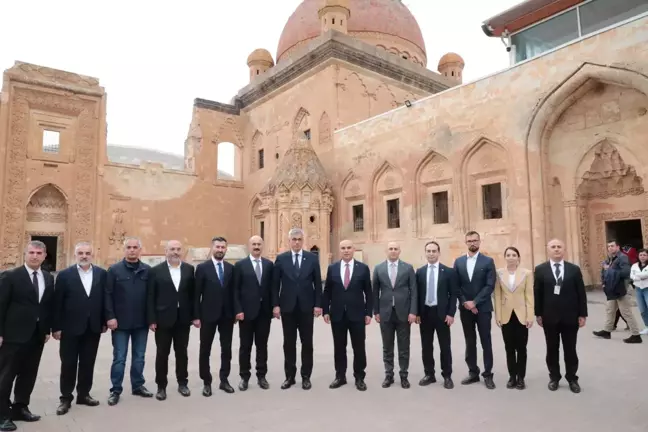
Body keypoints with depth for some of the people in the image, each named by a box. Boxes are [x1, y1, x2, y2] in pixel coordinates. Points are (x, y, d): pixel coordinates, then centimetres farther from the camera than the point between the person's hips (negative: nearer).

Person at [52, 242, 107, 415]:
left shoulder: (102, 274, 2)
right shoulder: (64, 275, -4)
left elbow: (105, 299, 5)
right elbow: (57, 303, -4)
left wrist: (104, 322, 3)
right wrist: (56, 327, -7)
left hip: (93, 328, 2)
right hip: (70, 328, -2)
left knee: (88, 363, 12)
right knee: (68, 364, 8)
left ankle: (83, 394, 26)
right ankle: (66, 398, 21)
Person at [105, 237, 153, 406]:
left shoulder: (148, 270, 2)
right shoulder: (114, 270, -2)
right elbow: (108, 295, -4)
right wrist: (110, 316, -11)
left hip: (141, 322, 2)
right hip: (120, 322, -2)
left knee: (139, 357, 13)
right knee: (119, 358, 6)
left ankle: (138, 386, 27)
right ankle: (115, 390, 19)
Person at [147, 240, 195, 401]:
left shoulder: (189, 269, 3)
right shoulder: (156, 271, -2)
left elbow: (193, 294, 5)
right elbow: (151, 297, -3)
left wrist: (195, 315, 1)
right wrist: (151, 320, -8)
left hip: (183, 319, 2)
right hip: (163, 319, -1)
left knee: (181, 352, 12)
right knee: (162, 353, 8)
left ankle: (182, 383, 25)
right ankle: (161, 386, 21)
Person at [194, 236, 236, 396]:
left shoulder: (231, 268, 5)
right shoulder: (202, 267, -4)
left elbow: (233, 292, 7)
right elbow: (197, 294, -5)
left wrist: (235, 312, 4)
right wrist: (196, 316, -9)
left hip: (227, 315, 3)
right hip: (208, 314, -3)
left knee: (227, 349, 10)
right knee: (205, 350, 7)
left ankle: (224, 380, 23)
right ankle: (206, 382, 20)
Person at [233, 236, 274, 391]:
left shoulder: (269, 264, 7)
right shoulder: (240, 265, -1)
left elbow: (272, 287, 7)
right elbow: (235, 290, -4)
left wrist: (273, 307, 1)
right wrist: (238, 310, -11)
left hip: (264, 311, 2)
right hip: (246, 311, -2)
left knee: (262, 345, 10)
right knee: (245, 346, 7)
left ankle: (261, 376, 21)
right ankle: (244, 377, 20)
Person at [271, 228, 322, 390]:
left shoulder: (312, 258, 2)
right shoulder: (281, 259, 2)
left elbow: (318, 283, 2)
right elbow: (275, 284, 2)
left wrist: (318, 304, -4)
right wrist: (275, 305, -4)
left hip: (306, 307, 0)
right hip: (287, 307, 0)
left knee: (307, 343, 7)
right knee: (289, 343, 8)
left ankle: (306, 376, 18)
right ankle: (290, 376, 19)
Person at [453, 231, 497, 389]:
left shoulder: (488, 261, -2)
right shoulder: (458, 261, 6)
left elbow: (490, 286, -9)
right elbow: (456, 286, 4)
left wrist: (475, 302, -15)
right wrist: (465, 302, -9)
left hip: (482, 308, -3)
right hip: (465, 308, 3)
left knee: (486, 342, 4)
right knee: (470, 342, 10)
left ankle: (488, 375, 14)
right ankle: (473, 373, 20)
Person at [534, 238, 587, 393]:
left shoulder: (574, 269, 2)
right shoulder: (540, 269, 0)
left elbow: (581, 293, 2)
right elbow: (537, 293, 0)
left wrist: (582, 314, -2)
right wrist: (538, 314, -3)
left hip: (570, 316, 0)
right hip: (549, 316, 0)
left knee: (570, 349, 10)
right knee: (552, 349, 10)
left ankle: (572, 378, 24)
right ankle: (554, 377, 23)